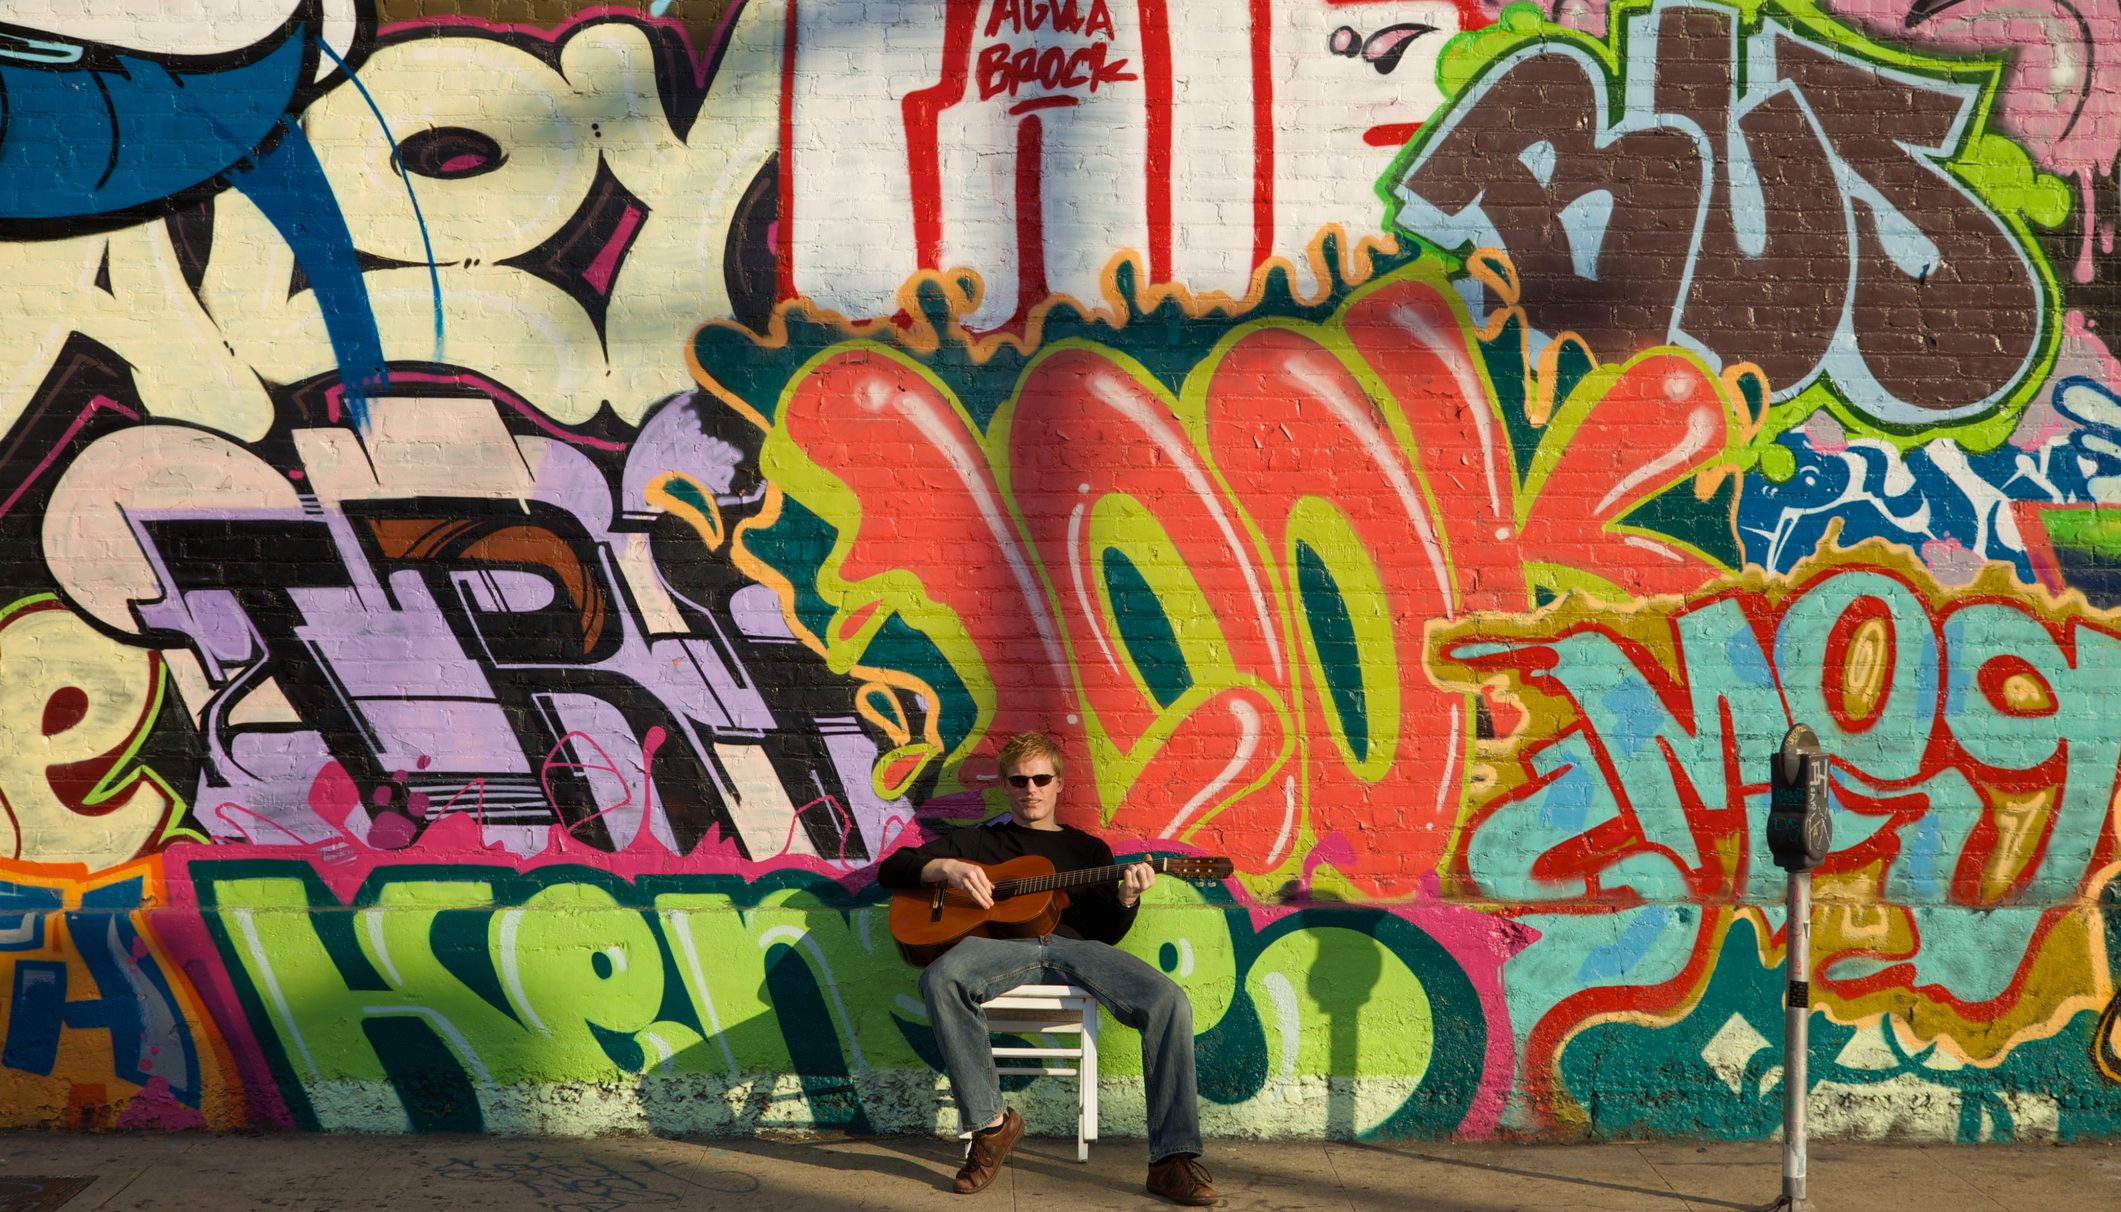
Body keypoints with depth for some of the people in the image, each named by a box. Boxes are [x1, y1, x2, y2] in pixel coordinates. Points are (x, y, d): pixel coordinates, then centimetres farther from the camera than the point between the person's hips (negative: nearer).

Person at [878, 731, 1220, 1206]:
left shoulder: (1088, 848, 29)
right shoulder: (979, 841, 26)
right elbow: (892, 871, 19)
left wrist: (1127, 898, -4)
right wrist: (947, 868, -1)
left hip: (1076, 948, 1)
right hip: (1003, 945, -1)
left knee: (1170, 1001, -27)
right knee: (941, 979, -38)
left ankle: (1172, 1159, -26)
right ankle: (990, 1123, -26)